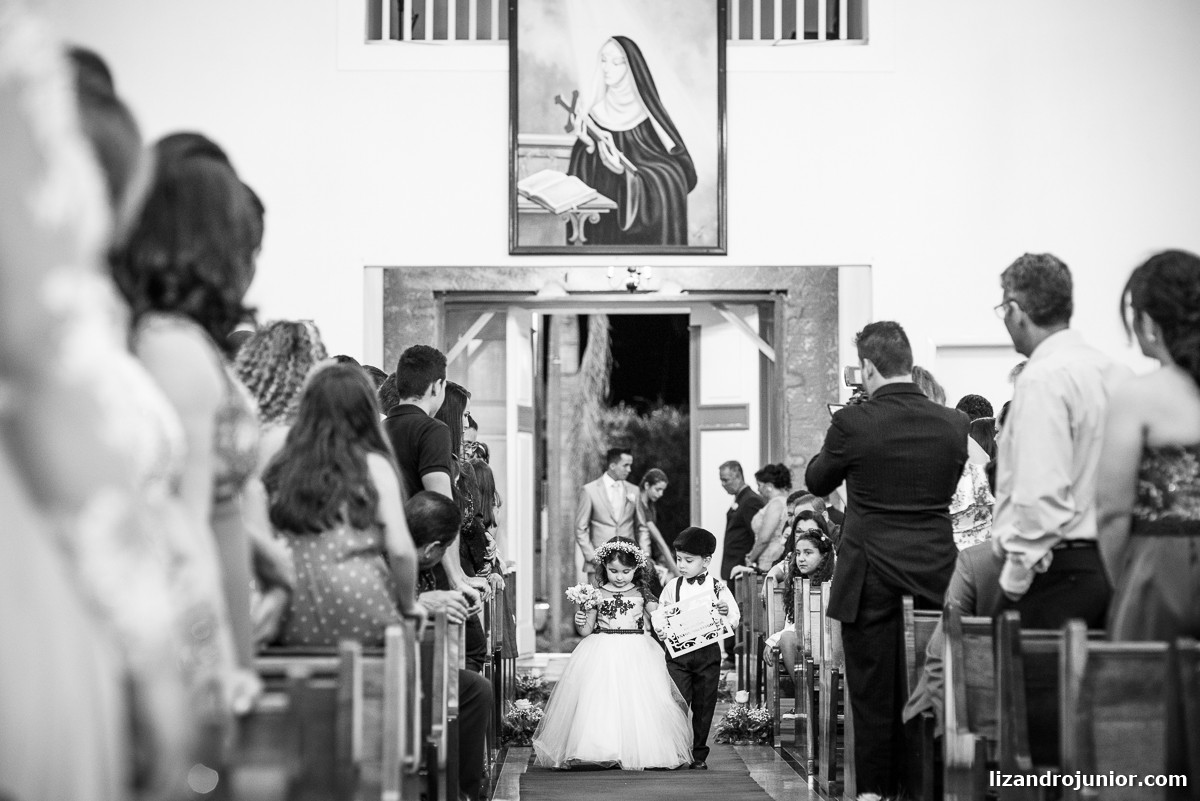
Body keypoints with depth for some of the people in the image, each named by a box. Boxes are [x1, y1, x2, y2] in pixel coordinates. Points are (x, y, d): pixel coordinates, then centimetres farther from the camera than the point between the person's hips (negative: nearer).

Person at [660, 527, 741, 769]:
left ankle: (699, 754, 17)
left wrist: (726, 613, -19)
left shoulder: (718, 588, 1)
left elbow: (735, 620, 2)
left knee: (703, 706, 7)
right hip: (678, 652, 0)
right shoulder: (672, 587, 4)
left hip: (708, 652, 0)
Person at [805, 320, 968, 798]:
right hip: (935, 577, 3)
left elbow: (816, 482, 3)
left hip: (871, 579, -3)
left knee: (873, 693, 6)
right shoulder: (953, 423, -3)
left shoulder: (852, 423, -13)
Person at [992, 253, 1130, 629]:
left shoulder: (1042, 379, -13)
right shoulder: (1117, 372, 10)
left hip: (1059, 568, -8)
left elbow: (1041, 494, -20)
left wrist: (1016, 573, -11)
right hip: (1111, 563, 8)